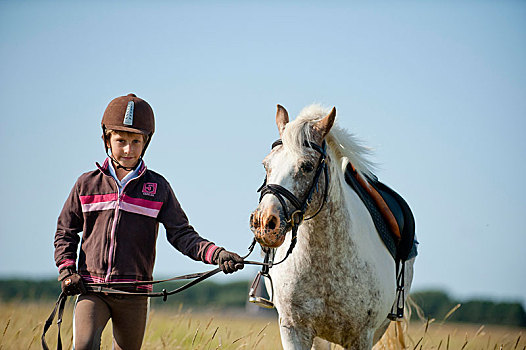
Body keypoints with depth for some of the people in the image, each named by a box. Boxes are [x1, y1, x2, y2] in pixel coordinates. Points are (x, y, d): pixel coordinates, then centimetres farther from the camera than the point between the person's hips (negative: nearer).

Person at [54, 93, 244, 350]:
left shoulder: (158, 188, 3)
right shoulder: (87, 184, 5)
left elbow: (181, 234, -1)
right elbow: (65, 230, 15)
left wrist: (216, 254, -17)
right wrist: (66, 270, 0)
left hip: (134, 293, 1)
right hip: (91, 288, -1)